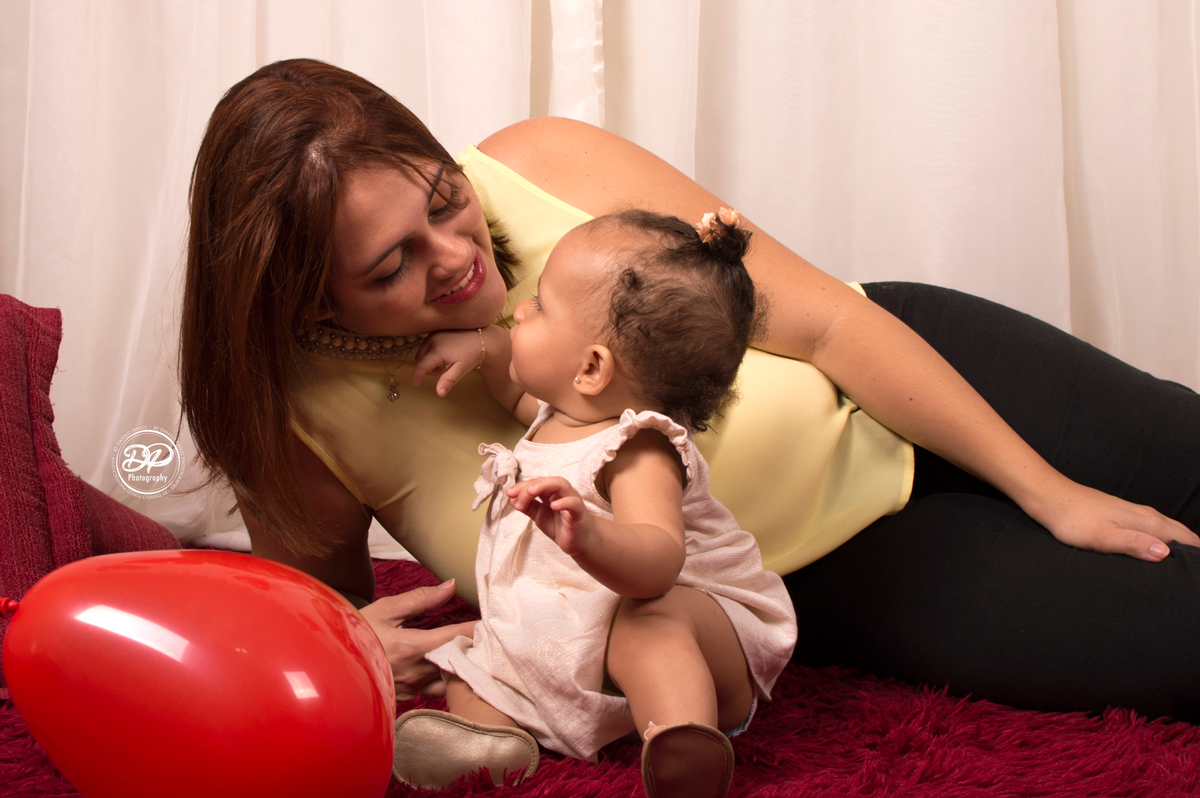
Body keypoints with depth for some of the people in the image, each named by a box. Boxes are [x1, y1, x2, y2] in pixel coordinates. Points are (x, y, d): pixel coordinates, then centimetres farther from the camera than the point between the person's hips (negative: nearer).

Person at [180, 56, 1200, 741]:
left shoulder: (543, 168, -25)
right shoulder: (308, 425, -22)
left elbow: (827, 322, -18)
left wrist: (1052, 491, -12)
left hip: (902, 410, 1)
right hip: (814, 587, -1)